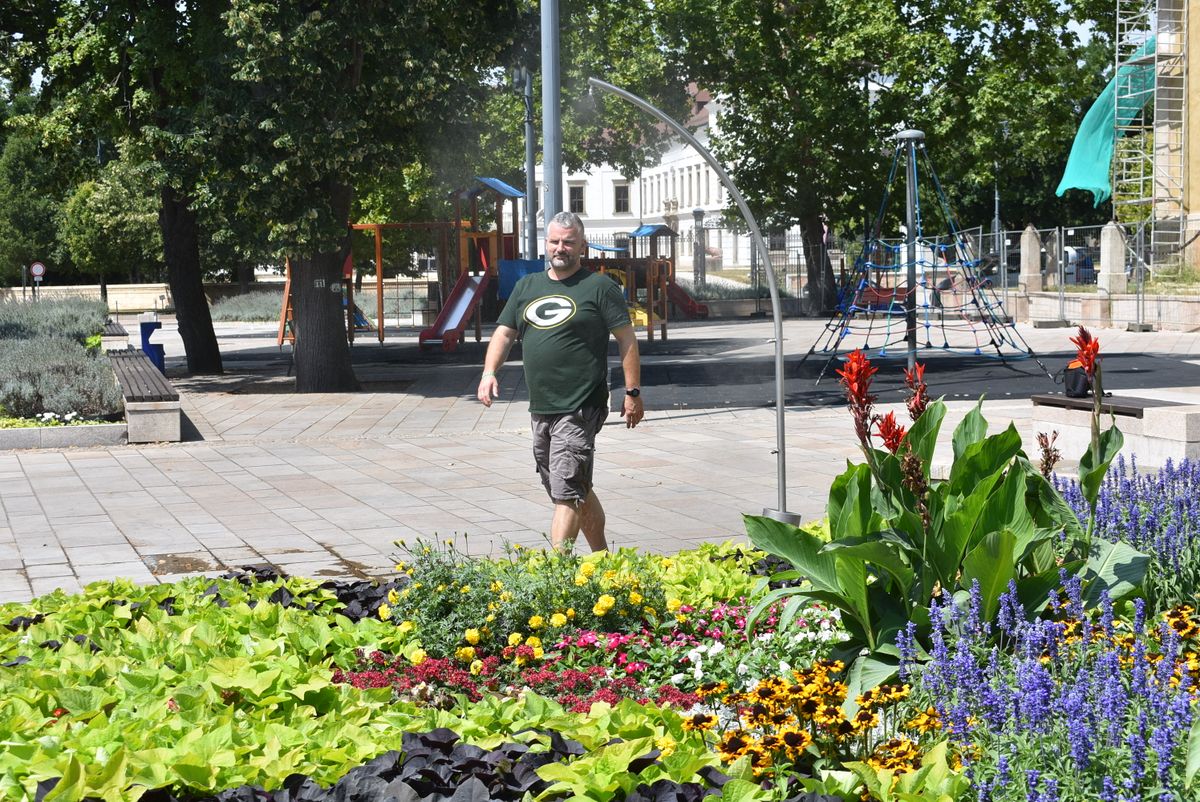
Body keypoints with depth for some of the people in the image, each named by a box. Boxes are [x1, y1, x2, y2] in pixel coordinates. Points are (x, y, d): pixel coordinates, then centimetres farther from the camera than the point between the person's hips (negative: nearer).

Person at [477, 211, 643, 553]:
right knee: (579, 490, 17)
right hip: (540, 408, 7)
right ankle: (602, 558, 29)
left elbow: (626, 338, -3)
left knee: (567, 492, -12)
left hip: (581, 408, -7)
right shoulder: (527, 287, 15)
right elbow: (504, 333, 15)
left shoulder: (599, 287, -3)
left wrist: (632, 392, -7)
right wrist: (489, 371, -3)